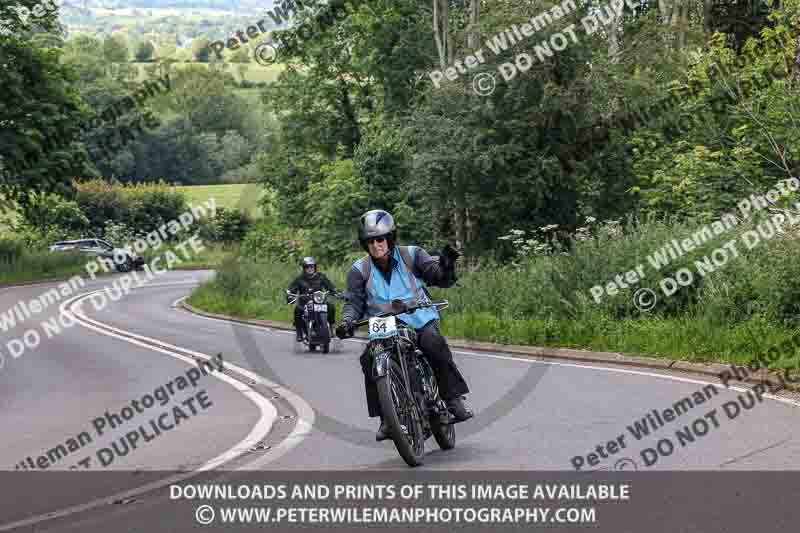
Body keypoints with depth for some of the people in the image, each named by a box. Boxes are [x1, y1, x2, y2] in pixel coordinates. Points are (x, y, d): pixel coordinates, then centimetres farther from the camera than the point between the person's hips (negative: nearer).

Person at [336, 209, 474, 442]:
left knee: (435, 344, -32)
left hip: (420, 321, -1)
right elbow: (353, 301, 3)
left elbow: (440, 278, -3)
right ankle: (385, 417, -13)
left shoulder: (411, 255, 4)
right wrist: (347, 322, -18)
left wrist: (446, 267, -27)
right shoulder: (360, 270, 8)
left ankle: (454, 398, -20)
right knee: (369, 360, -24)